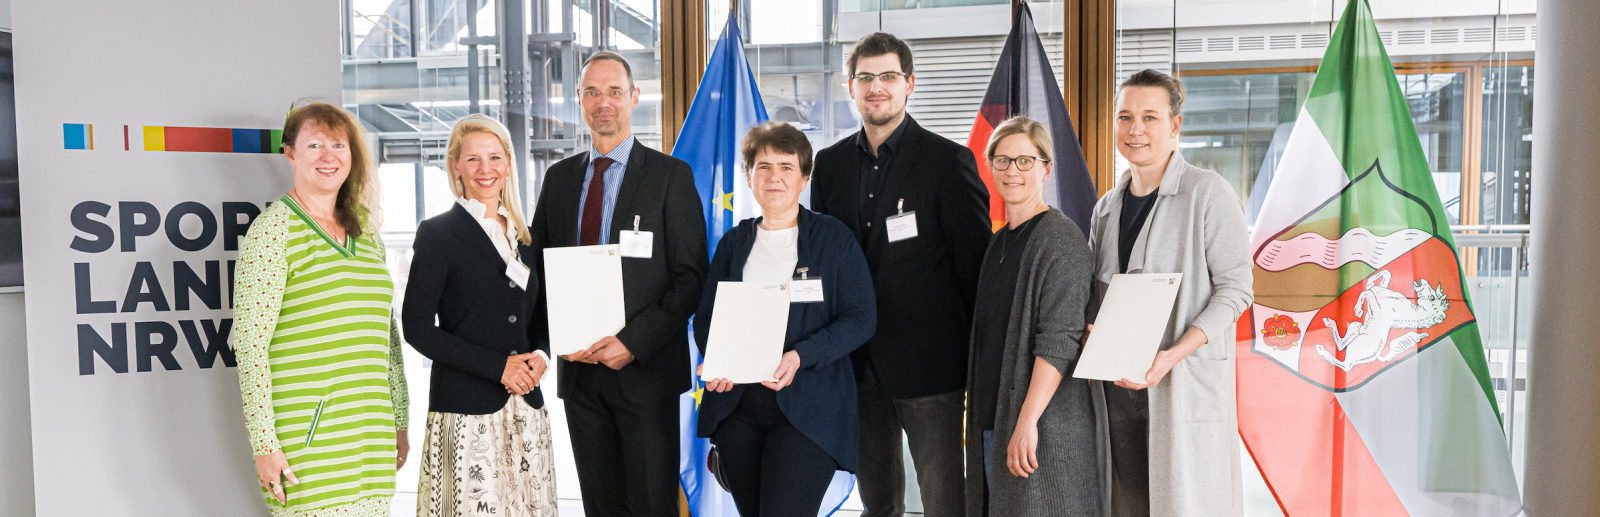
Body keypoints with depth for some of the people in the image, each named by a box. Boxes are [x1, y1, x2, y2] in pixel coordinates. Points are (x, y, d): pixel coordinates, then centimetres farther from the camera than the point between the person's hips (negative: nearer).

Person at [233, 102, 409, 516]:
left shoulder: (366, 233, 14)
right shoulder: (273, 229, -5)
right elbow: (250, 342, -10)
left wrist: (399, 423, 17)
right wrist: (264, 444, -14)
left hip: (371, 432, 6)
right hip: (308, 433, -6)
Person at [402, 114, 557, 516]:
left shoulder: (522, 235, 14)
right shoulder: (437, 234, -2)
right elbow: (417, 328, -8)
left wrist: (540, 355, -2)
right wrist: (497, 367, -13)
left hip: (526, 404, 5)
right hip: (466, 410, -5)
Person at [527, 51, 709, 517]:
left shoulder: (671, 175, -2)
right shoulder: (559, 177, 13)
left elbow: (691, 277, -7)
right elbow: (538, 269, 14)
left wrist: (633, 342, -15)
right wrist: (557, 337, -4)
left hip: (645, 369, -4)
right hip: (578, 369, 4)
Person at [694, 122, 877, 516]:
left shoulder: (835, 239, 2)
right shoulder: (734, 242, 13)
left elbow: (861, 318, -4)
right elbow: (706, 315, 14)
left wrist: (799, 357, -18)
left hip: (808, 406, -4)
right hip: (736, 404, 4)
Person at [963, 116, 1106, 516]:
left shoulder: (1060, 238, -13)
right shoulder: (999, 241, 13)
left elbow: (1059, 341, -19)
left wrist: (1028, 421, -24)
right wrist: (981, 415, 15)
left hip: (1046, 421, -8)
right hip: (993, 416, 8)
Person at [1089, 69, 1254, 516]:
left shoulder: (1207, 192, -5)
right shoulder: (1106, 208, 14)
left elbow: (1235, 287, -8)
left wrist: (1172, 355, -19)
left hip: (1187, 383, -5)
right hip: (1117, 386, 5)